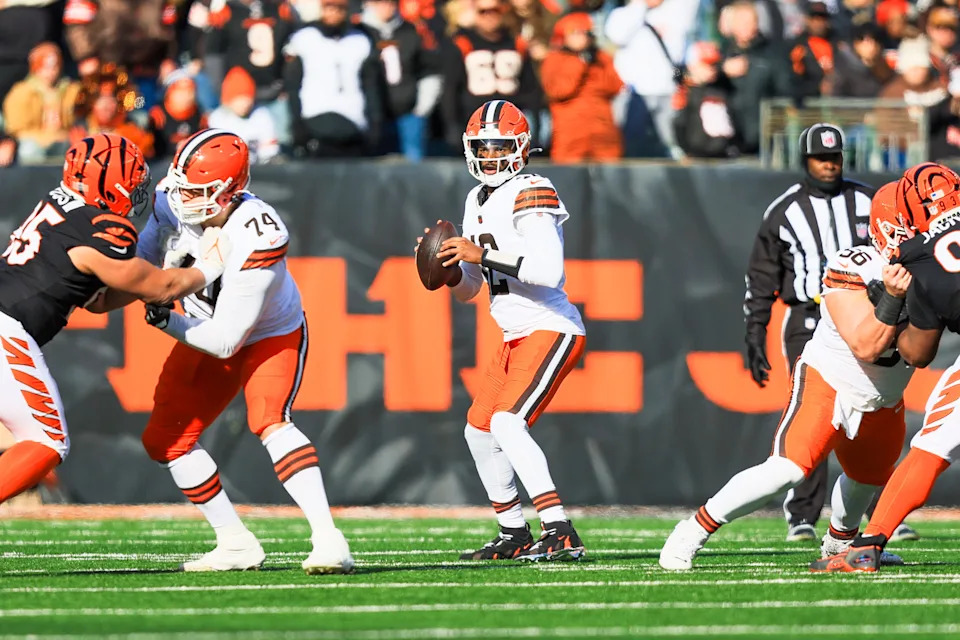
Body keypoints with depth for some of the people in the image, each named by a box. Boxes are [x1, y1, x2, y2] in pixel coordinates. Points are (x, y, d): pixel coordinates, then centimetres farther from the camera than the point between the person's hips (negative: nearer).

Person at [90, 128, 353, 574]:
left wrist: (162, 318, -31)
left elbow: (224, 340, -34)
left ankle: (329, 541, -32)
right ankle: (236, 545, 10)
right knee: (165, 438, 0)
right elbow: (148, 264, 3)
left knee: (269, 421, -30)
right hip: (207, 331, 7)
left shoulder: (257, 240, -38)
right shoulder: (171, 204, -20)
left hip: (271, 335, -7)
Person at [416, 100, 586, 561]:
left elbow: (548, 269, -29)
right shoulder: (478, 201, 14)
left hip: (551, 330, -10)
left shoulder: (530, 194, -15)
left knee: (508, 422, -23)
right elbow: (468, 289, 18)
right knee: (479, 430, 15)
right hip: (517, 337, 10)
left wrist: (484, 253, -28)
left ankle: (561, 535, -27)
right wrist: (449, 265, -3)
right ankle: (515, 535, 27)